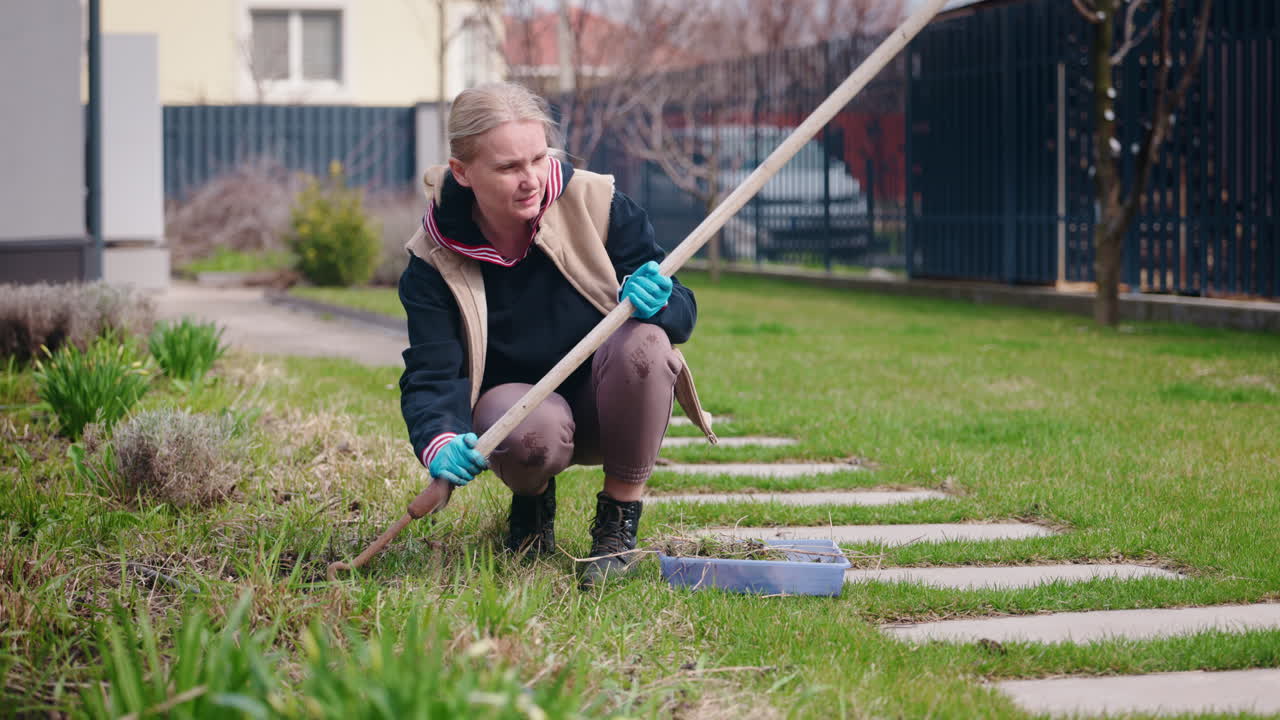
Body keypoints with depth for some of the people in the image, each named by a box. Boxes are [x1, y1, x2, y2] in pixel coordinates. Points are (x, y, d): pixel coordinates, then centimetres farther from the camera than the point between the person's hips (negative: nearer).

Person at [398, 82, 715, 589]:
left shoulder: (596, 204, -11)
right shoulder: (435, 262, -11)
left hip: (608, 406, 1)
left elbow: (682, 312, -8)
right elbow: (431, 375, -15)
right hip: (513, 397, -1)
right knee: (531, 433, -38)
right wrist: (440, 441, -38)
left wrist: (658, 303, -34)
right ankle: (532, 499, 5)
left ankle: (619, 522, -14)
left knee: (642, 342, -33)